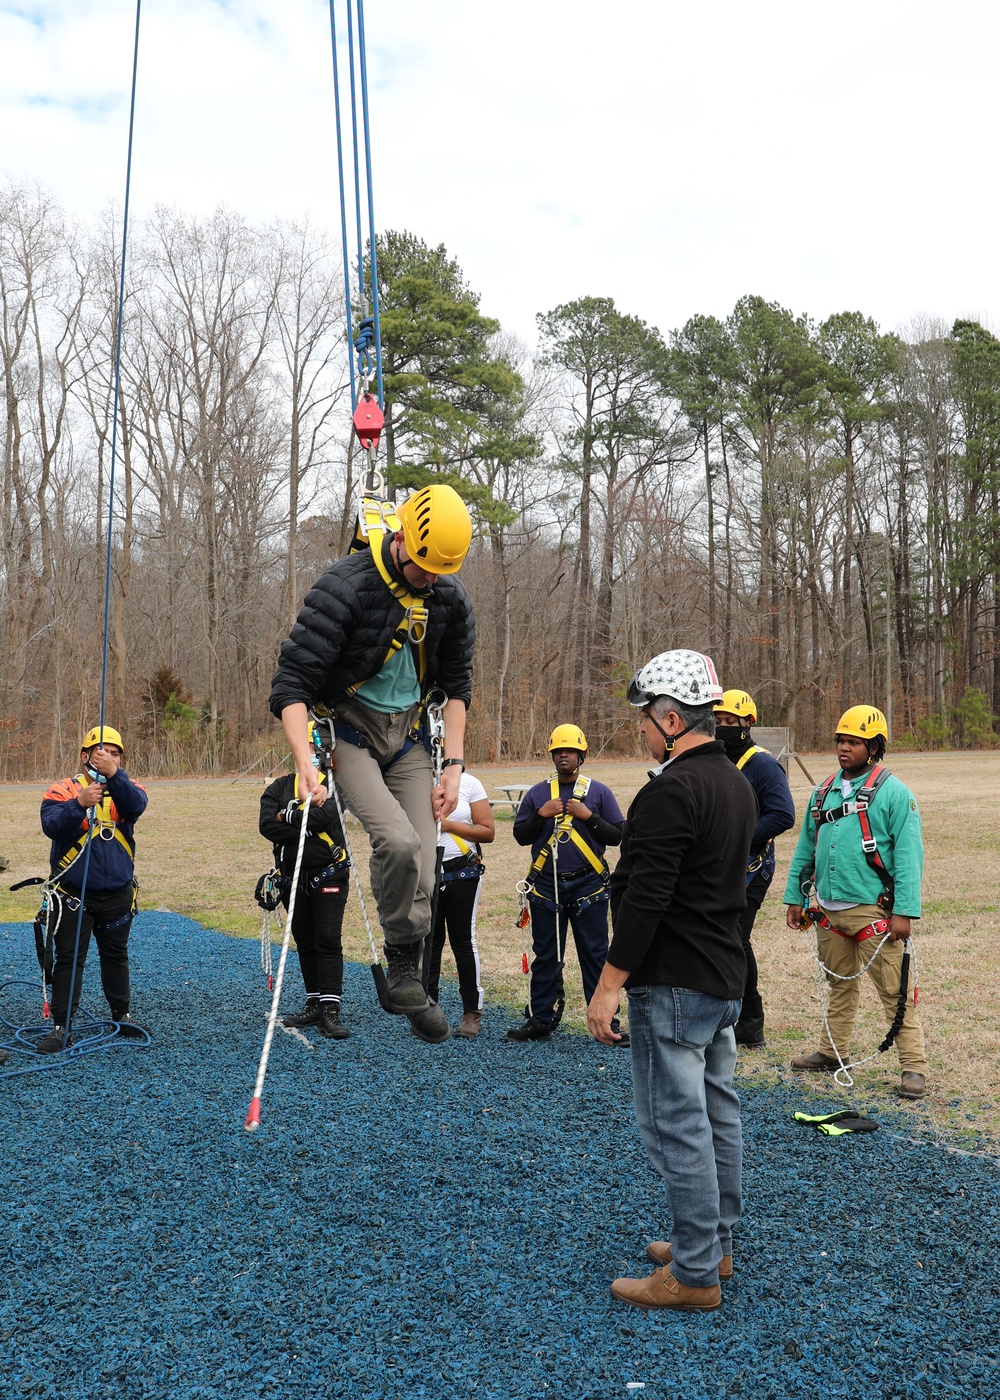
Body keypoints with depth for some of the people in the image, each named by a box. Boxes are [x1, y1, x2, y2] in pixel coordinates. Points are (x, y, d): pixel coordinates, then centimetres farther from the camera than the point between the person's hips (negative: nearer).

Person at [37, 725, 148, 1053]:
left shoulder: (127, 788, 1)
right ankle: (61, 1027, 9)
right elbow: (52, 826, -21)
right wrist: (80, 804, -38)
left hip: (117, 895, 3)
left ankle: (121, 1014, 32)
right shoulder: (63, 790, -5)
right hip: (72, 896, -2)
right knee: (69, 960, 0)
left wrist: (114, 773, -38)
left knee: (115, 956, 17)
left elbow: (136, 806, -22)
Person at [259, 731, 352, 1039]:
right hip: (292, 878, 5)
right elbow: (267, 826, -9)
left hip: (328, 876, -5)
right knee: (304, 942, 13)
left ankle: (330, 1010, -10)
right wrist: (307, 826, -16)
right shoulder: (278, 788, 8)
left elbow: (324, 815, -22)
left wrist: (288, 816, -11)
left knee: (328, 941, -10)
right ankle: (314, 1004, 23)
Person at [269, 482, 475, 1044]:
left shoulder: (450, 598, -3)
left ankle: (412, 984, 17)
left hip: (408, 734, 5)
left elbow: (457, 685, 8)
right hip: (348, 729, -5)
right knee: (399, 842, -26)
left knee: (422, 871, -1)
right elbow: (292, 681, -21)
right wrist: (307, 765, -31)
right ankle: (403, 963, -4)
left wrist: (455, 766, 0)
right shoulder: (345, 588, -21)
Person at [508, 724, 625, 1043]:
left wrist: (589, 816, -12)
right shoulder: (537, 794, 9)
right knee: (545, 957, 9)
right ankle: (540, 1020, 17)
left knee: (595, 956, 1)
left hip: (588, 886, -2)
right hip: (546, 886, 2)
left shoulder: (599, 792, 4)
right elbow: (520, 835, 7)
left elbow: (618, 835, 0)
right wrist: (541, 815, -9)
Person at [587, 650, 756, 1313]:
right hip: (725, 978, 10)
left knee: (677, 1124, -2)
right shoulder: (738, 784, 11)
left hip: (674, 984, -10)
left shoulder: (671, 791, -20)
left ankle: (693, 1275, 6)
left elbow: (646, 899, -24)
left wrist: (609, 984, -19)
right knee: (718, 1114, 18)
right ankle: (718, 1244, 30)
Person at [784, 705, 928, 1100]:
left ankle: (914, 1066, 3)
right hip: (830, 911, 6)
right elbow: (806, 848, 18)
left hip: (873, 911, -6)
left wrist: (904, 911, -17)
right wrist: (795, 896, 14)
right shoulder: (824, 792, 12)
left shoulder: (894, 793, -7)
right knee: (840, 984, 19)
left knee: (894, 991, -4)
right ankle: (832, 1051, 31)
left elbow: (908, 855, -11)